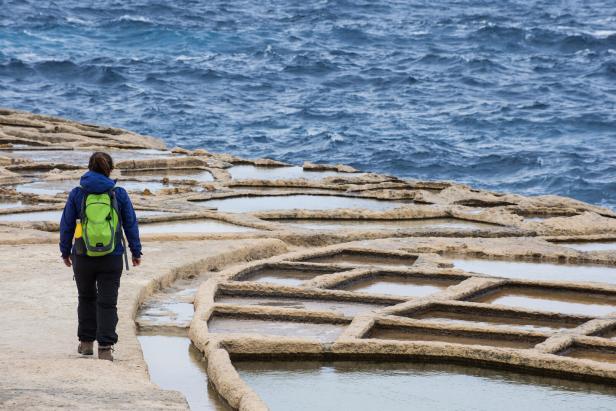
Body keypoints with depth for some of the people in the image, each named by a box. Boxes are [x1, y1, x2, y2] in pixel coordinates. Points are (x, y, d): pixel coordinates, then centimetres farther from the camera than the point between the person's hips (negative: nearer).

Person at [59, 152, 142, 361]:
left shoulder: (77, 194, -3)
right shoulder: (119, 194, -3)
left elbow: (67, 225, 3)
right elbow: (131, 225, 2)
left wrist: (65, 251, 15)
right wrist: (136, 252, 13)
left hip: (83, 257, 1)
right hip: (111, 258, -1)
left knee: (86, 298, 21)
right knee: (107, 303, 3)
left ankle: (86, 342, 26)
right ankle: (105, 348, -6)